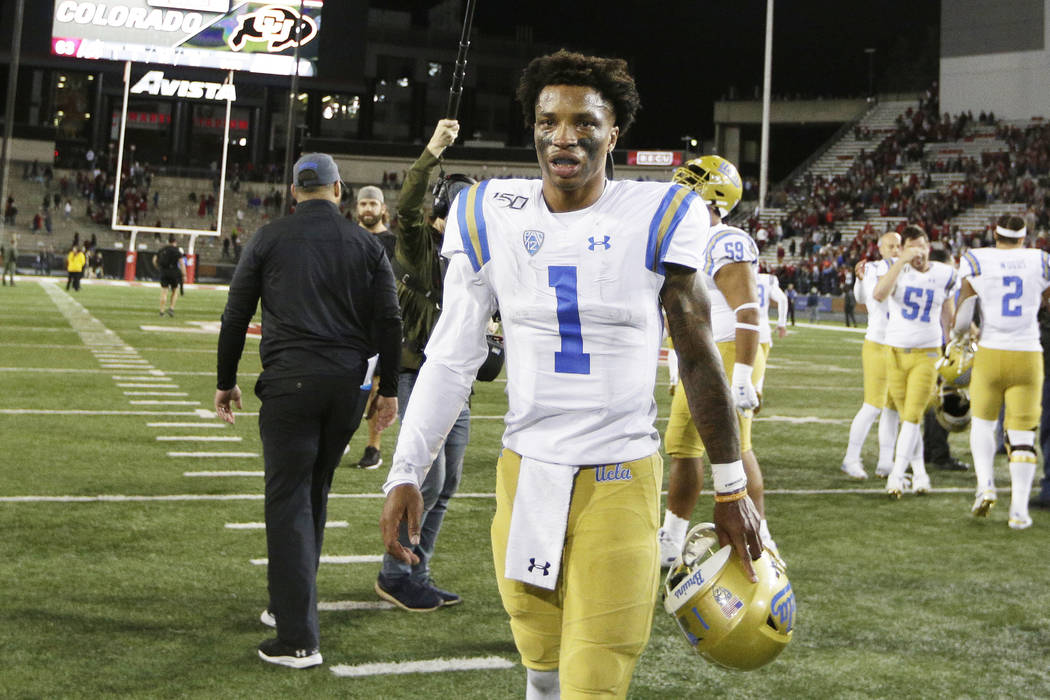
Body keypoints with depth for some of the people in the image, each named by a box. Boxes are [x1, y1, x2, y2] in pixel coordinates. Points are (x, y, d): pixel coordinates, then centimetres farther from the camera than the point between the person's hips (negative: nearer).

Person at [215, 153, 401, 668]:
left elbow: (236, 316, 5)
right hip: (346, 385, 3)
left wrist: (226, 382, 14)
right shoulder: (365, 243, 8)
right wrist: (388, 389, 12)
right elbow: (388, 321, 5)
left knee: (288, 501, -3)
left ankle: (299, 639, -7)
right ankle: (290, 605, 30)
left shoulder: (270, 238, 4)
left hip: (289, 383, -3)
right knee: (314, 494, 18)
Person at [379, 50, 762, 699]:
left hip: (622, 480, -3)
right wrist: (405, 473, 0)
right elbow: (451, 359, 5)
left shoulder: (656, 218, -5)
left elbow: (699, 357, 1)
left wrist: (732, 487, 4)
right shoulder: (491, 218, 2)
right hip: (526, 474, 3)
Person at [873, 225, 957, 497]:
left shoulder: (944, 274, 1)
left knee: (912, 416, -9)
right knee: (907, 417, 8)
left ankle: (896, 475, -8)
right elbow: (878, 295, -27)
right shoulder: (897, 269, -4)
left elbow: (948, 316, 13)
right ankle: (919, 472, 19)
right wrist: (902, 261, -29)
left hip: (927, 354, -1)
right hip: (896, 352, 1)